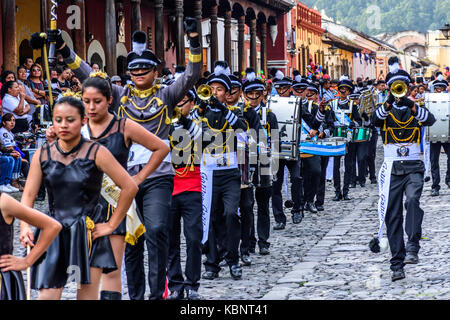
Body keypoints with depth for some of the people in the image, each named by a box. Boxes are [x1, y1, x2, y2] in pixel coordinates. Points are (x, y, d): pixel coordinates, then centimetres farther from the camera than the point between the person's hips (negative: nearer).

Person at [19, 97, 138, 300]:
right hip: (54, 233, 2)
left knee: (88, 294, -4)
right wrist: (25, 226, -13)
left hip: (89, 232, -2)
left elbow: (130, 187, -3)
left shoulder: (96, 153, -4)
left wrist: (112, 225, -3)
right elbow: (28, 195, 4)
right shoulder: (42, 155, 6)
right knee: (47, 294, -5)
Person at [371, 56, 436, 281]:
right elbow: (375, 119, -12)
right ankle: (397, 265, 0)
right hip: (392, 167, 1)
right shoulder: (385, 110, 11)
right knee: (393, 215, -2)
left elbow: (430, 120, -12)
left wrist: (413, 107, -28)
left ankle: (412, 248, -33)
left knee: (413, 200, -27)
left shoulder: (416, 109, 10)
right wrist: (388, 103, -29)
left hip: (413, 166, -1)